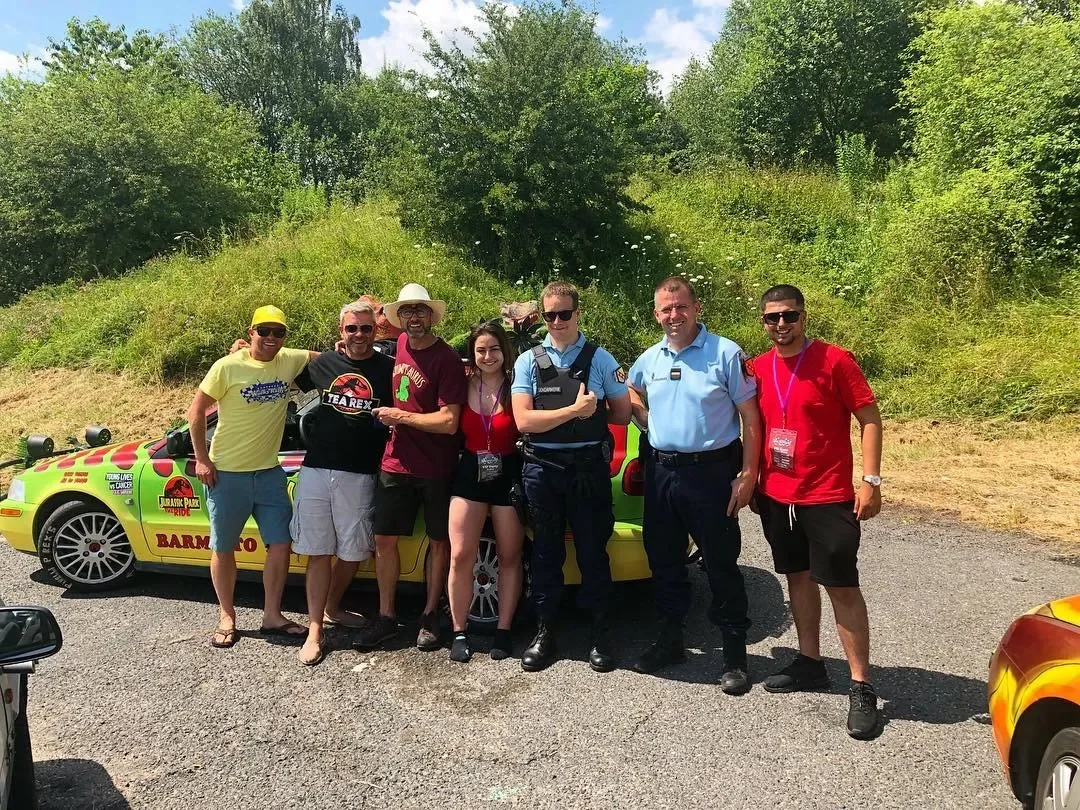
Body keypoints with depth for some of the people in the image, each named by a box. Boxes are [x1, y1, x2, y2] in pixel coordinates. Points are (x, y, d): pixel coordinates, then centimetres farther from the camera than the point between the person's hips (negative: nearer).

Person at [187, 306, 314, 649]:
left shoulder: (290, 361, -1)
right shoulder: (228, 367, -12)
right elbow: (196, 411, -6)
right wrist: (202, 459, -8)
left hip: (269, 472, 4)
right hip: (227, 474, -3)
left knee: (281, 544, 4)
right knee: (224, 549, 10)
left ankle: (272, 616, 19)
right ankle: (227, 617, 27)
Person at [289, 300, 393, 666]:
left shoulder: (389, 369, -1)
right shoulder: (323, 363, 7)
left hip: (359, 475, -1)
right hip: (315, 470, 2)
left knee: (352, 552, 10)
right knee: (318, 551, 4)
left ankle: (332, 607, 35)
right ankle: (314, 631, 10)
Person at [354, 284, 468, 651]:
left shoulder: (446, 359, -16)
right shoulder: (400, 345, 4)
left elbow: (448, 422, -22)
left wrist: (399, 416, -15)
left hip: (436, 468, -5)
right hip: (396, 463, 6)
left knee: (439, 541, 10)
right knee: (384, 539, 8)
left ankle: (430, 617, 25)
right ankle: (386, 617, 22)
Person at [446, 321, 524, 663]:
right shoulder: (464, 386, 1)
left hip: (508, 476, -2)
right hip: (470, 475, 2)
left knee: (509, 557, 10)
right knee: (460, 556, 0)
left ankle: (503, 630, 23)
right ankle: (459, 633, 14)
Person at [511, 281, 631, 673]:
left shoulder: (600, 359, 2)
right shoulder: (528, 362, 2)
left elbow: (622, 415, 6)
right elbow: (523, 420, -9)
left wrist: (588, 413, 2)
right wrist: (575, 410, -14)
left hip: (589, 468, -1)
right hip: (542, 468, 1)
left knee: (593, 552, 7)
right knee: (546, 553, 13)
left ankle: (600, 634, 23)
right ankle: (544, 632, 27)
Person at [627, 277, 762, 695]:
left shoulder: (726, 353, -6)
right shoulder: (648, 359, 8)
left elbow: (750, 417, -7)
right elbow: (631, 394, 28)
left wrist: (748, 474, -13)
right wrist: (653, 427, 11)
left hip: (712, 471, -5)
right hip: (660, 472, 5)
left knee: (721, 562, 3)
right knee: (664, 559, 14)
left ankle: (735, 652, 17)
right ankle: (670, 639, 31)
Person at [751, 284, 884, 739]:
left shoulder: (834, 360, -10)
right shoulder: (757, 368, 5)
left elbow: (869, 417, -9)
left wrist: (871, 481, -15)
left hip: (828, 497, -5)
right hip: (776, 496, 5)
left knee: (842, 587, -1)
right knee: (798, 578, 16)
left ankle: (861, 688, 9)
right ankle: (810, 663, 31)